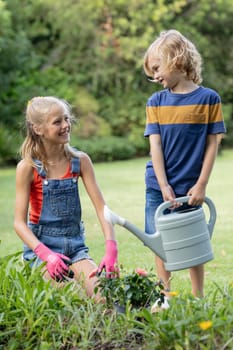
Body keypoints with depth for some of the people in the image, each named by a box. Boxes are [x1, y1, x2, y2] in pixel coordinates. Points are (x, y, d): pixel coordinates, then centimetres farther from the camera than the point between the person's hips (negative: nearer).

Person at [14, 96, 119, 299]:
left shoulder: (80, 161, 0)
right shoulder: (28, 168, -8)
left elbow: (101, 207, -3)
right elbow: (20, 222, -10)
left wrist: (111, 249, -18)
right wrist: (46, 254, -25)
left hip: (75, 245, 3)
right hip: (41, 246, -2)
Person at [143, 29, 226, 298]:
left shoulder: (208, 98, -4)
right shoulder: (156, 102, 3)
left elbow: (212, 144, -3)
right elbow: (155, 146, -1)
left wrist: (201, 185, -7)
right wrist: (164, 187, -9)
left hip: (191, 188, -2)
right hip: (158, 187, 2)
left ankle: (198, 298, 18)